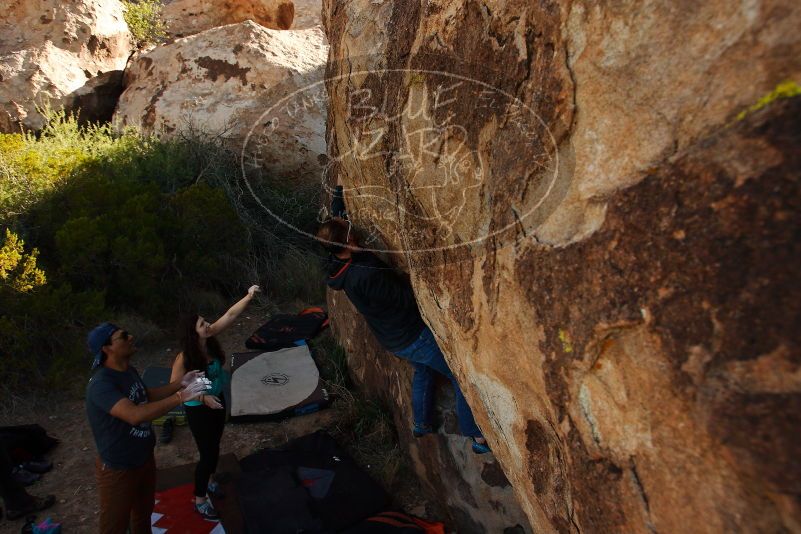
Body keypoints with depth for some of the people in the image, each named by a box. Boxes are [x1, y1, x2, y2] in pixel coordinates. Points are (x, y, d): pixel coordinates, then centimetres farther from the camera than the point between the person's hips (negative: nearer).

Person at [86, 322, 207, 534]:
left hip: (144, 457, 8)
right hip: (118, 468, -8)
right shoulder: (101, 384, -31)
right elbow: (135, 415, -43)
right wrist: (180, 397, -40)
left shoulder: (129, 370, -1)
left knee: (144, 512, 28)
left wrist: (179, 383, 1)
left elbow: (147, 396, 14)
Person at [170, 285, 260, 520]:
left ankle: (209, 479, 51)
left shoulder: (209, 339, -15)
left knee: (214, 446, 24)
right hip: (198, 409, -6)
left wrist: (249, 296, -24)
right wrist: (202, 397, -27)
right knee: (208, 453, 5)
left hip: (217, 400, 6)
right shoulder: (184, 358, -29)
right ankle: (200, 498, 27)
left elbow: (230, 315, -16)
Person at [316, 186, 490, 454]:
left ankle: (421, 424, 46)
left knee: (423, 369, 33)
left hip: (392, 339, 9)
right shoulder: (366, 275, -36)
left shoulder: (339, 262, -9)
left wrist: (339, 188, 6)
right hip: (414, 335, -9)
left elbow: (337, 215, 7)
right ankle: (480, 438, 15)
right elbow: (407, 297, -26)